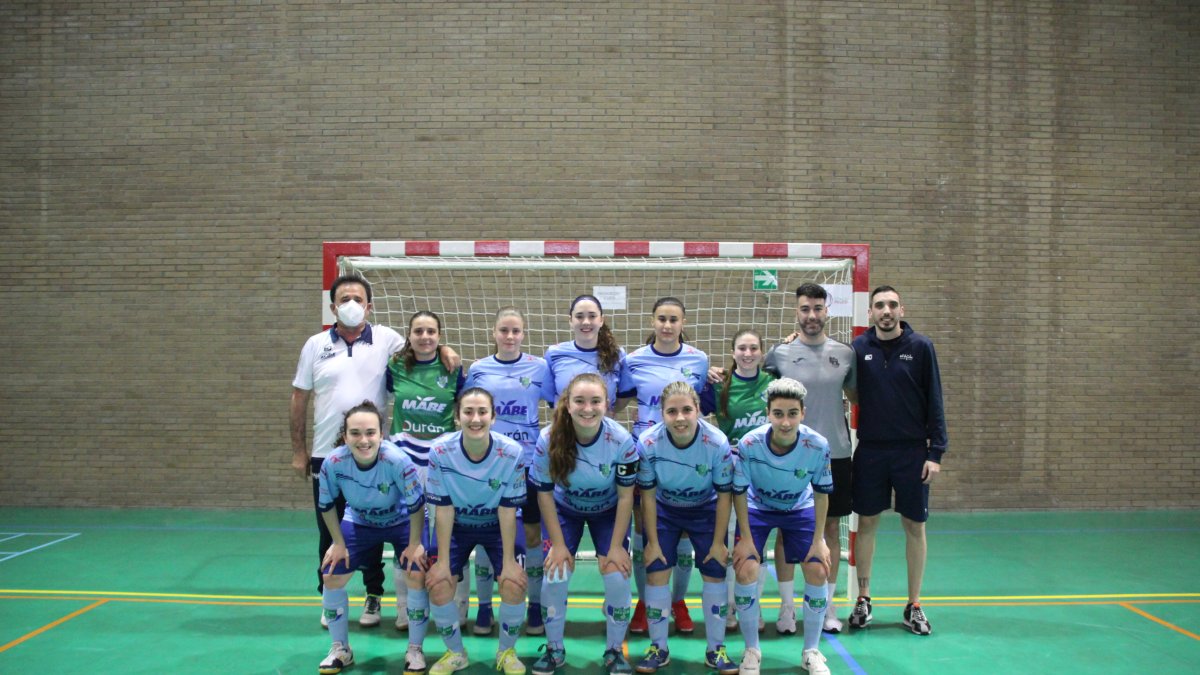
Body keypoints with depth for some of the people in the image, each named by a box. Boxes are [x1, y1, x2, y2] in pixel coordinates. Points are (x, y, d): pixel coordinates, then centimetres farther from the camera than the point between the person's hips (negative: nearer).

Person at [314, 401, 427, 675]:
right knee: (332, 576, -4)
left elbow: (417, 505, -24)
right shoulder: (333, 463, -30)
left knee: (416, 576, -17)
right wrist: (339, 543, -5)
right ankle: (341, 650, 19)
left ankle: (415, 650, 6)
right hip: (359, 523, 3)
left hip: (402, 522, -3)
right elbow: (327, 506, -10)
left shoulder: (397, 461, -38)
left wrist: (414, 544, -16)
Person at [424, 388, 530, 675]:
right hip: (456, 525, 1)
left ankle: (507, 651, 12)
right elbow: (443, 509, -17)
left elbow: (507, 510, -18)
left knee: (513, 584, -17)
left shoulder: (512, 453, -26)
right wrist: (442, 559, -15)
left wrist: (509, 560, -15)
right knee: (438, 584, -14)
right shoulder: (440, 451, -25)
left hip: (497, 525, 0)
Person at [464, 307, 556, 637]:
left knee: (532, 534, 5)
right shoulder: (478, 369, 3)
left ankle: (535, 608, 20)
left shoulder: (539, 367, 0)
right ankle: (484, 608, 20)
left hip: (529, 463, -1)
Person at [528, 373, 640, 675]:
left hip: (608, 511, 0)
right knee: (554, 576, -12)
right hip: (564, 510, 0)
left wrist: (616, 546, -15)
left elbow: (625, 496, -17)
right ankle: (554, 650, 13)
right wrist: (558, 543, -15)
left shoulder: (622, 440, -30)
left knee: (617, 577, -13)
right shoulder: (549, 439, -30)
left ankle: (614, 651, 11)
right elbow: (545, 493, -16)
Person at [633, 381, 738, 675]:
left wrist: (718, 542, -10)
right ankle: (658, 648, 12)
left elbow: (724, 495, -15)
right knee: (656, 573, -6)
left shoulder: (717, 443, -29)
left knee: (715, 573, -1)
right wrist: (653, 542, -10)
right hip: (664, 510, 0)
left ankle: (716, 649, 16)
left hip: (705, 510, 0)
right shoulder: (648, 442, -28)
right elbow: (648, 495, -14)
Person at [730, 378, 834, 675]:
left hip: (800, 509, 1)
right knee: (746, 571, -16)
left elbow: (822, 492, -11)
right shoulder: (749, 444, -32)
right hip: (757, 508, -1)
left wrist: (819, 539, -10)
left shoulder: (817, 446, -28)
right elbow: (739, 492, -17)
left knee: (817, 571, -9)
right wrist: (745, 537, -15)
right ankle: (752, 650, 7)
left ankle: (811, 651, 13)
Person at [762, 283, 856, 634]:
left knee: (831, 528, 9)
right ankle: (787, 607, 17)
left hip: (835, 453, 2)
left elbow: (855, 394, 17)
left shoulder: (845, 353, 4)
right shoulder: (779, 353, -3)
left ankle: (828, 605, 22)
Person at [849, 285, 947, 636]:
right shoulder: (858, 347, 0)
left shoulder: (920, 346, -4)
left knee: (914, 526, 6)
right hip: (870, 449, 1)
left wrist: (935, 452, -6)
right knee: (867, 523, 8)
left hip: (912, 451, -1)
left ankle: (914, 606, 18)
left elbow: (934, 400, -3)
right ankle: (863, 599, 22)